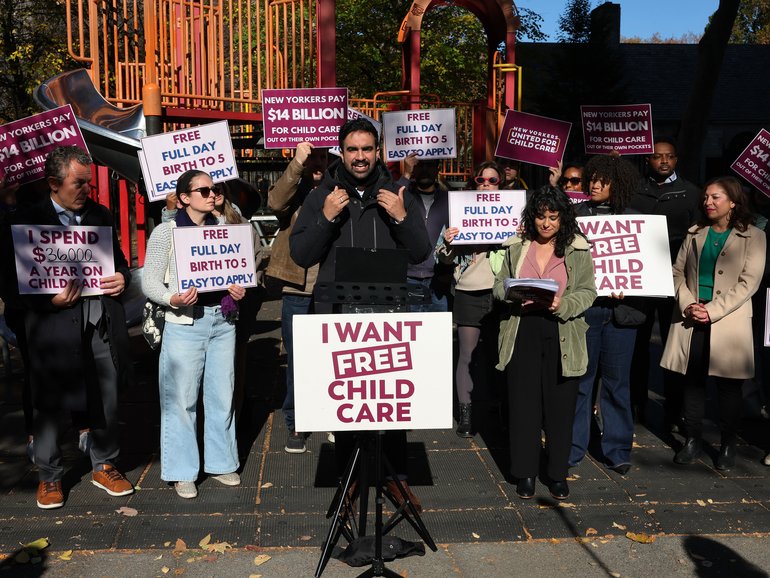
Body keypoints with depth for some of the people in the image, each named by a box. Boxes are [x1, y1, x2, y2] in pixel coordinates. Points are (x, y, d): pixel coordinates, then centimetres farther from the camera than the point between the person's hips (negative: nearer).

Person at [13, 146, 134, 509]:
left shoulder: (100, 214, 11)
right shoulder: (29, 220, -3)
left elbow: (118, 258, 21)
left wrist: (122, 277, -1)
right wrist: (49, 300, -19)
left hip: (101, 321, 4)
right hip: (54, 325, -4)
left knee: (106, 400, 12)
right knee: (50, 405, 8)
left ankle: (104, 467, 31)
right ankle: (49, 477, 26)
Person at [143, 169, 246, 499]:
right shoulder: (166, 231, -2)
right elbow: (150, 282, -4)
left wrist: (238, 289, -2)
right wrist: (172, 299, -23)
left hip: (222, 320, 4)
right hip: (185, 322, -4)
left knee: (222, 394, 10)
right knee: (181, 398, 0)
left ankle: (221, 463, 25)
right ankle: (182, 472, 14)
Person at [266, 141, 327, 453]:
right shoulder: (294, 193, 4)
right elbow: (275, 202, -20)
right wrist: (297, 162, -28)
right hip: (297, 291, -1)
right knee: (297, 361, 7)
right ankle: (295, 425, 20)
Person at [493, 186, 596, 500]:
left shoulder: (578, 249, 3)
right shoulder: (516, 246, 8)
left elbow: (588, 291, 2)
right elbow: (499, 284, 12)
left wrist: (563, 304, -16)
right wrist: (515, 295, -10)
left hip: (562, 335, -1)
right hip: (522, 332, 1)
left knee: (560, 405, 5)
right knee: (523, 403, 4)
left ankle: (557, 473, 21)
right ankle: (525, 472, 17)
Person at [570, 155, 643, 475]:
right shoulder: (575, 214, 6)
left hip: (619, 308, 0)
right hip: (582, 306, 0)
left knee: (616, 380, 6)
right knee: (579, 378, 5)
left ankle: (617, 449, 19)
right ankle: (572, 448, 17)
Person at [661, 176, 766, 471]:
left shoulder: (753, 237, 0)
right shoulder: (695, 233, 12)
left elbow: (748, 283, -8)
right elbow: (678, 272, 9)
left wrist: (712, 311, -15)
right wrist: (688, 304, -9)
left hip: (728, 322, -3)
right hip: (691, 320, 3)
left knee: (728, 386, 4)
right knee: (692, 381, 7)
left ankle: (728, 446, 17)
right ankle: (692, 441, 19)